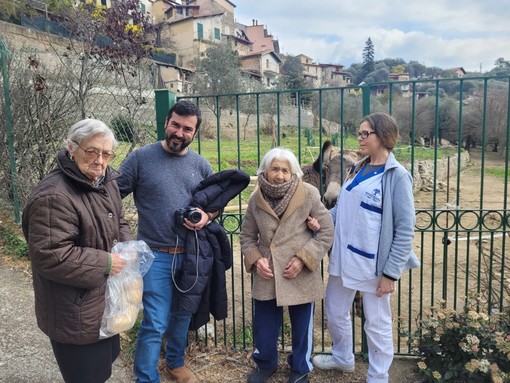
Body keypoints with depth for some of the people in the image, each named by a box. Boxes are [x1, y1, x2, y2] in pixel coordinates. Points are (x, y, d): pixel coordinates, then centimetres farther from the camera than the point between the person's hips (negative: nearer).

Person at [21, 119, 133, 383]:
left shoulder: (106, 182, 4)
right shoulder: (53, 196, -26)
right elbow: (49, 256, -28)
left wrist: (127, 245, -3)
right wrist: (105, 263, -23)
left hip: (104, 301, 9)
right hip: (76, 315, -9)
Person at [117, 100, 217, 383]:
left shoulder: (201, 165, 4)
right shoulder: (141, 158, -6)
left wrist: (206, 216, -9)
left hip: (191, 255, 4)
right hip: (156, 255, -4)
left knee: (182, 315, 20)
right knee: (155, 324, -3)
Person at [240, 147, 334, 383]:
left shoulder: (308, 194, -12)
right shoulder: (256, 199, -4)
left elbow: (327, 232, -7)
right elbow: (247, 237, 7)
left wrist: (303, 259, -16)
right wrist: (255, 259, -11)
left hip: (301, 275, -2)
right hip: (266, 276, 2)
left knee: (301, 327, 16)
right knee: (263, 327, 15)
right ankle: (265, 363, 45)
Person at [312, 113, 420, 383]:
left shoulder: (397, 176, -12)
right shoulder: (357, 169, 8)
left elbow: (405, 229, -13)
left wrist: (391, 272, -15)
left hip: (372, 263, -7)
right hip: (343, 258, 7)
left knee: (377, 324, 11)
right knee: (335, 313, 21)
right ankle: (342, 358, 46)